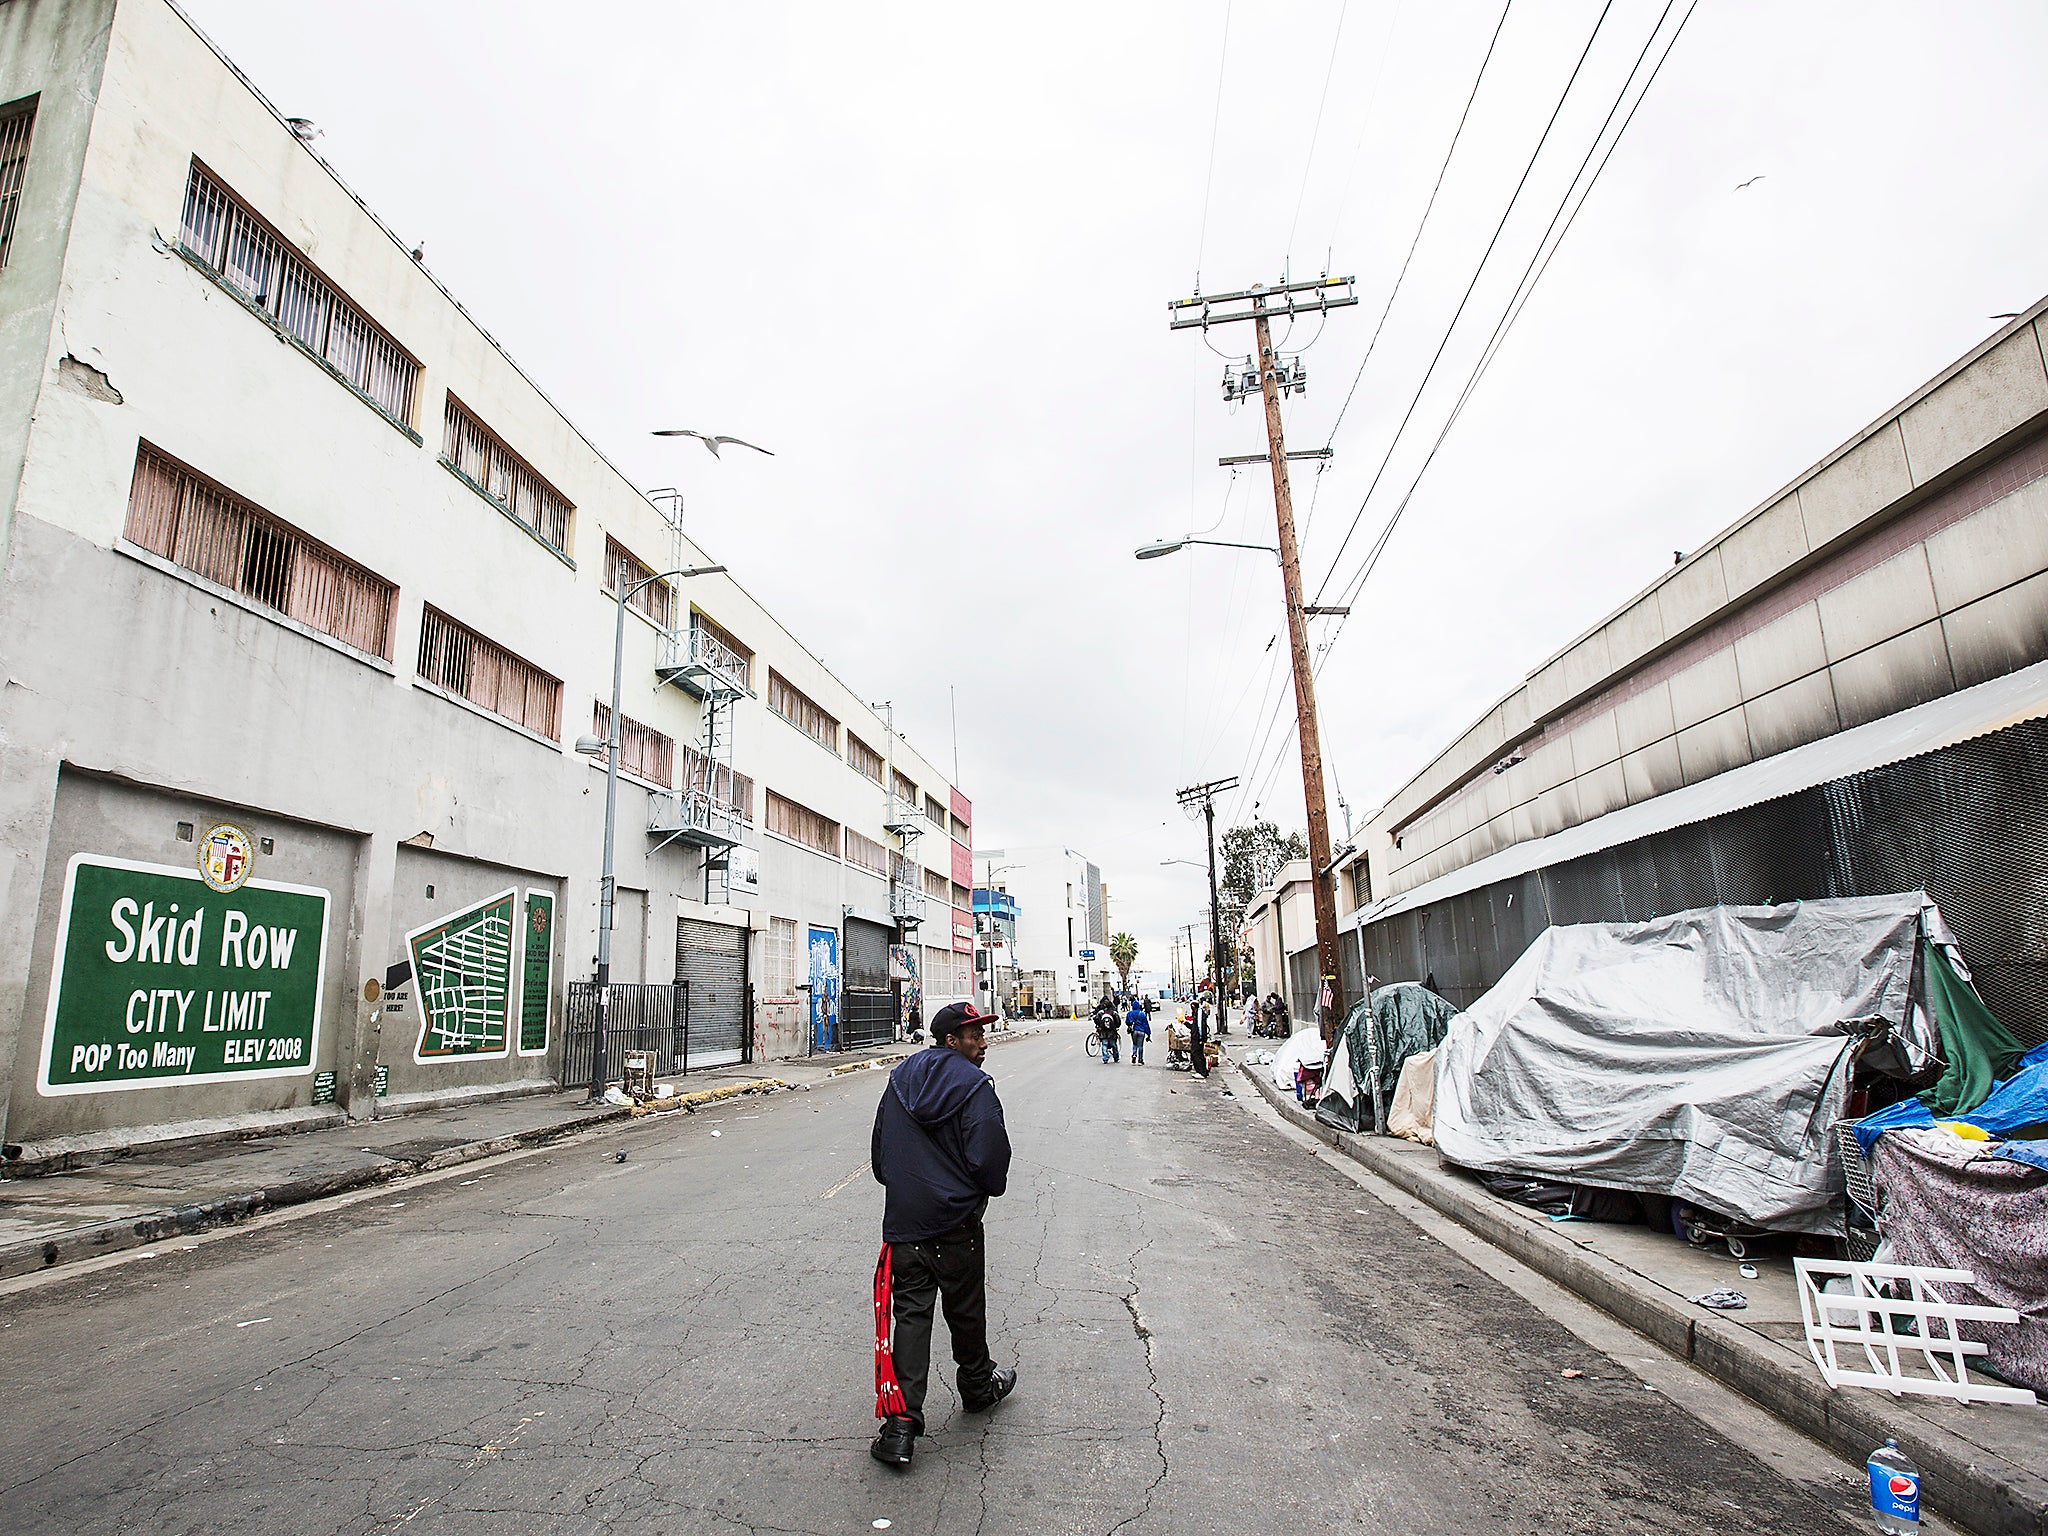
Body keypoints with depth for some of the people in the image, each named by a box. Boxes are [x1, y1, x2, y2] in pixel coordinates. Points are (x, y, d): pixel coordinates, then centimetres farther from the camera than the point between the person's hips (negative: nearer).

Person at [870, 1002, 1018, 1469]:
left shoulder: (900, 1079, 5)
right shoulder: (974, 1086, -15)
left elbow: (880, 1149, 11)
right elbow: (989, 1155, -19)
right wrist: (992, 1187, 1)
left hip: (903, 1219, 4)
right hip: (956, 1222, -4)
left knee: (910, 1313, 6)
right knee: (965, 1311, 15)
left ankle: (900, 1422, -1)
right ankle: (978, 1388, 37)